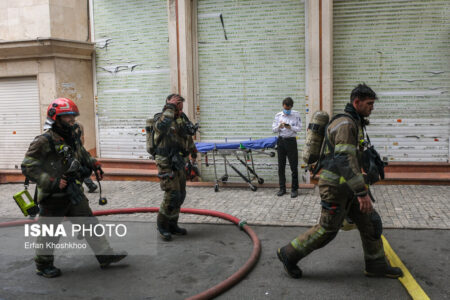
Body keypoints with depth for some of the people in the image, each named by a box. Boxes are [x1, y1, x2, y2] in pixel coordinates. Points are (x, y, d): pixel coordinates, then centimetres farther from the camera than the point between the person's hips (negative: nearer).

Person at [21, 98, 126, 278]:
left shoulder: (73, 138, 9)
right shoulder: (44, 141, -16)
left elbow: (83, 155, 28)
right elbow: (28, 167, -19)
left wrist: (94, 165, 11)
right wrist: (52, 182, -25)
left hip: (73, 193, 7)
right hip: (53, 197, -7)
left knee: (90, 224, 10)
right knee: (49, 234, 8)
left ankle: (105, 256, 19)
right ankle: (43, 266, 27)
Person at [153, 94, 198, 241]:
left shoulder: (181, 118, 9)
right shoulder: (161, 118, -13)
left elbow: (188, 136, 25)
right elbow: (161, 126, -40)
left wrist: (193, 152, 35)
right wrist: (170, 107, -33)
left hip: (179, 164, 8)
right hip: (166, 164, -8)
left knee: (180, 195, 11)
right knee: (172, 195, -11)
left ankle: (172, 225, 24)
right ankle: (162, 224, 8)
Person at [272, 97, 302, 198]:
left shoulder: (296, 115, 0)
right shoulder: (278, 115, 6)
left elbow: (299, 128, -2)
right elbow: (273, 129, 5)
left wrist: (290, 127, -20)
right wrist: (279, 127, -16)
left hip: (291, 141, -3)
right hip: (281, 141, 3)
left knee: (294, 166, -2)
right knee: (281, 166, 7)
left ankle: (294, 189, 7)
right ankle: (282, 188, 17)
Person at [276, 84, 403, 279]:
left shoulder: (354, 124, 15)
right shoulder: (346, 124, -19)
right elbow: (344, 160, -30)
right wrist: (362, 192, -32)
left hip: (346, 188, 10)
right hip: (335, 188, -10)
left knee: (371, 222, 10)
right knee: (327, 230, 1)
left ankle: (376, 266, 23)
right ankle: (288, 255, 15)